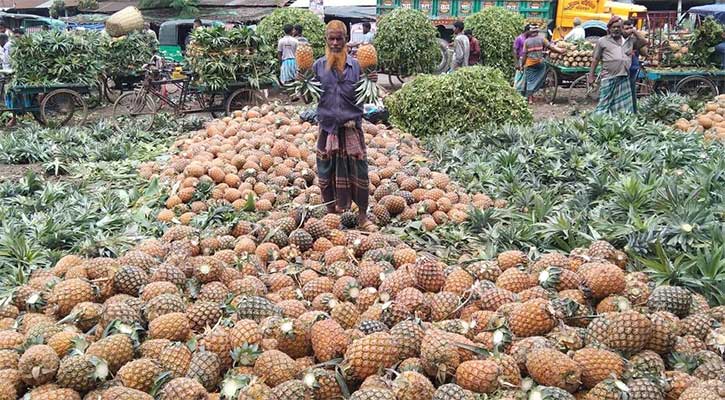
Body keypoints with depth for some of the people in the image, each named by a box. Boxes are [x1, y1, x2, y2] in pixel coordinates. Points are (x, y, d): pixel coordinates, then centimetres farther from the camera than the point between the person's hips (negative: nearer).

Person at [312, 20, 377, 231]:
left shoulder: (355, 65, -1)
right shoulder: (319, 66, 0)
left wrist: (371, 83, -15)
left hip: (351, 126, -1)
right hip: (328, 126, 1)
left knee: (358, 170, 2)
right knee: (327, 170, 7)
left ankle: (362, 215, 15)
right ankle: (331, 211, 24)